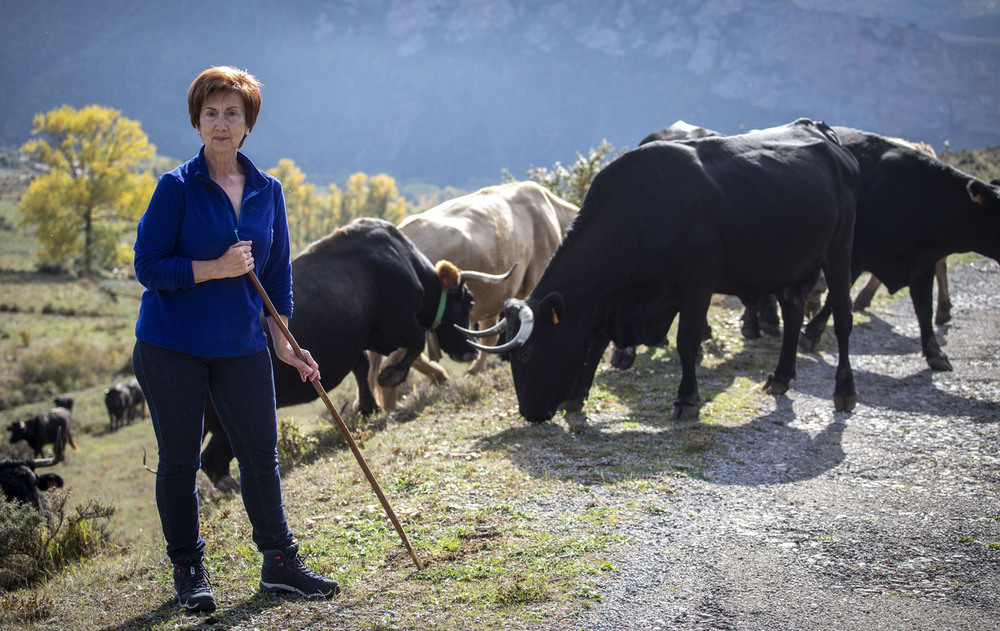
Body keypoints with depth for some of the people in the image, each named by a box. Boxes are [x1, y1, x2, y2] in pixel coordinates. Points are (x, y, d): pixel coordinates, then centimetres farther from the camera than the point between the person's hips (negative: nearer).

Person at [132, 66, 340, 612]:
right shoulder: (176, 187, -8)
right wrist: (218, 268, -20)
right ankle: (188, 571, 20)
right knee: (179, 461, 6)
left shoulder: (267, 191, 5)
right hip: (172, 347, -4)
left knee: (261, 454, 7)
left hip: (241, 346, 4)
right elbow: (147, 266, -11)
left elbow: (276, 274, 12)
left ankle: (279, 562, 20)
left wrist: (285, 344, 8)